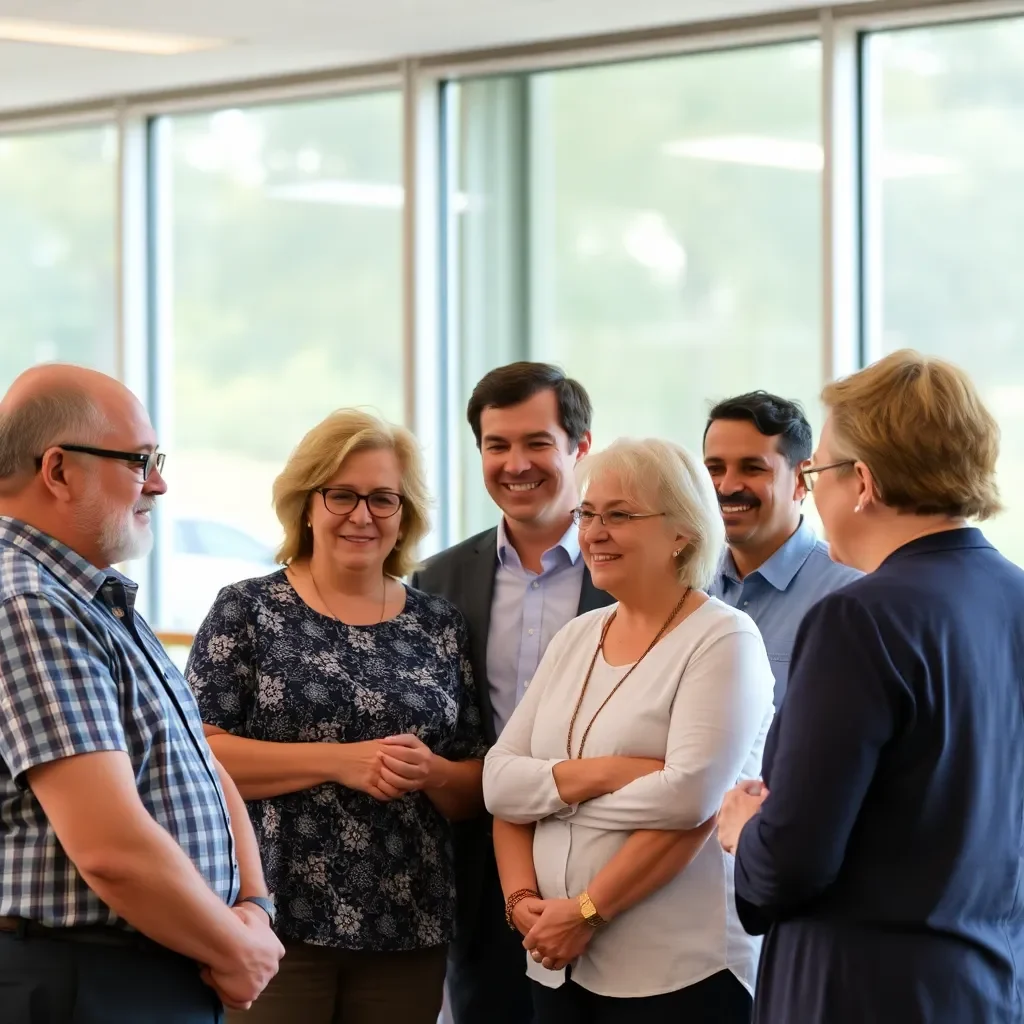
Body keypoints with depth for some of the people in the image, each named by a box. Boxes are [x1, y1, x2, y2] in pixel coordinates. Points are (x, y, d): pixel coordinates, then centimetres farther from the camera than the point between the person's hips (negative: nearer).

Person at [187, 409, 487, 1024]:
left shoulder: (440, 625, 10)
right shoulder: (248, 609, 0)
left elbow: (476, 791, 10)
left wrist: (432, 772, -12)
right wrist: (339, 761, -17)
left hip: (407, 929, 4)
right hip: (274, 916, -3)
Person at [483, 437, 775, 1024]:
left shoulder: (722, 641, -8)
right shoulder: (576, 638, 11)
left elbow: (688, 799, -19)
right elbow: (502, 784, 5)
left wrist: (585, 912, -16)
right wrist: (522, 898, -12)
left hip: (679, 974, -6)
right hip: (558, 963, 6)